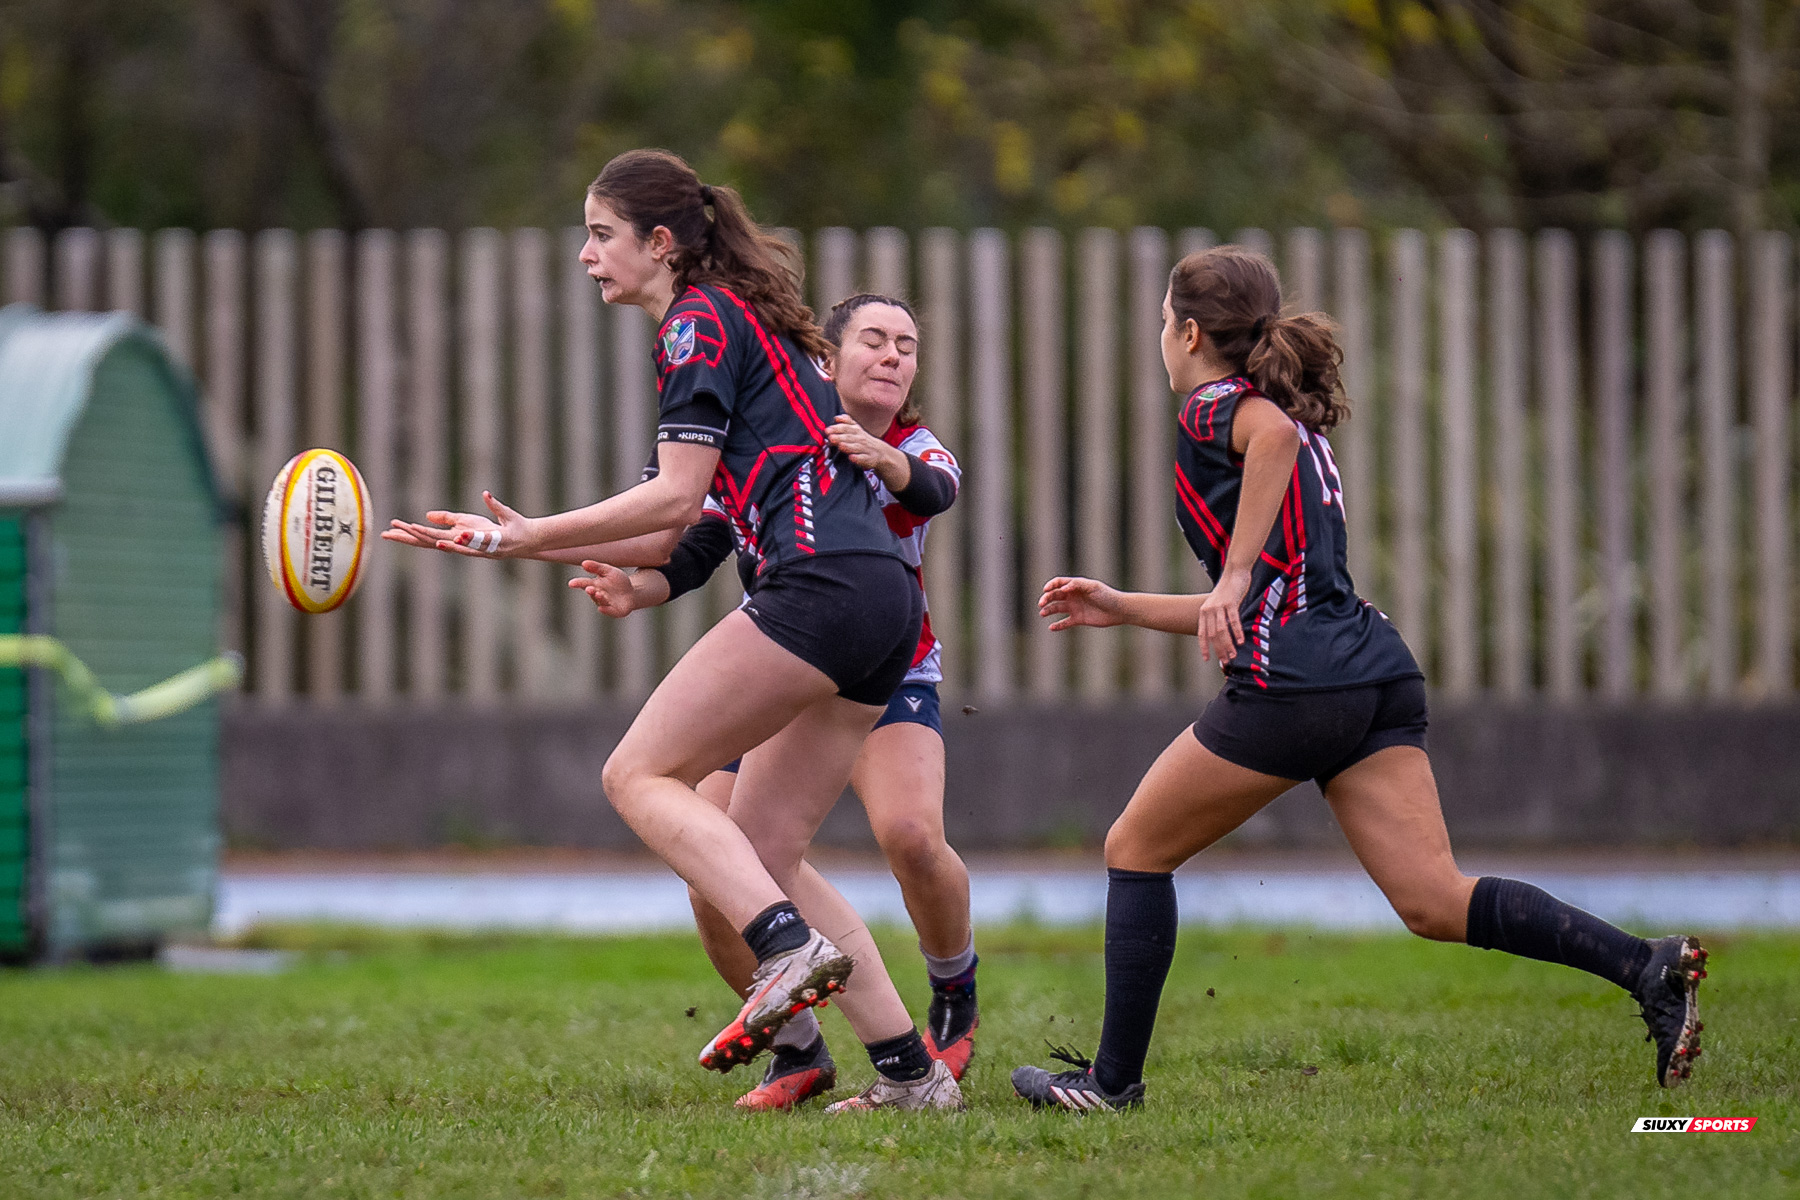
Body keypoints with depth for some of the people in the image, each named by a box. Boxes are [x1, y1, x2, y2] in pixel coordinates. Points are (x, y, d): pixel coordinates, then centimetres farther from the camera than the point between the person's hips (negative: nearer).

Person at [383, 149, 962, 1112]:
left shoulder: (700, 322, -3)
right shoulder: (738, 320, 26)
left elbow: (675, 497, -10)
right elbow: (685, 518, 26)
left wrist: (520, 538, -7)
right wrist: (528, 540, 24)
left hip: (819, 585, -10)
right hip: (882, 606, 10)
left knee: (640, 775, -7)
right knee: (759, 856, 9)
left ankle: (791, 948, -23)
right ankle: (910, 1073, 4)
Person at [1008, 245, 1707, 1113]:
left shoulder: (1213, 406, 2)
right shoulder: (1283, 416, 28)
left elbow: (1273, 433, -25)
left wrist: (1234, 574, -23)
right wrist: (1123, 609, 35)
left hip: (1291, 684, -8)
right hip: (1377, 676, 8)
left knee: (1135, 851, 10)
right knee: (1435, 902, -3)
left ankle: (1114, 1078, 12)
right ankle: (1646, 967, -19)